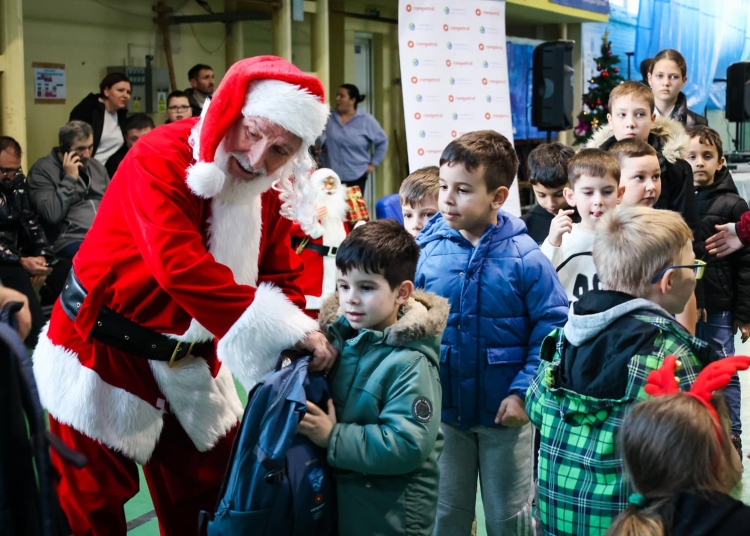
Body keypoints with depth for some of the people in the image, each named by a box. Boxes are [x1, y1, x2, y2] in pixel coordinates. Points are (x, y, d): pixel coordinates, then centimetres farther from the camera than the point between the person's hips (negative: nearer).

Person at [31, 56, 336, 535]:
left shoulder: (269, 194, -2)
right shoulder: (161, 158, -24)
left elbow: (281, 276, 1)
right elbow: (181, 267, -37)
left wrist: (304, 332, -21)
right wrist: (287, 331, -38)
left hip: (190, 361, 6)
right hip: (105, 351, -6)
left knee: (209, 493, 16)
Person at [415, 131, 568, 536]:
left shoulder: (524, 257, -12)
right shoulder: (428, 250, -6)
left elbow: (552, 330, -10)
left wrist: (523, 392, -16)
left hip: (505, 412, -2)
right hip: (443, 411, 2)